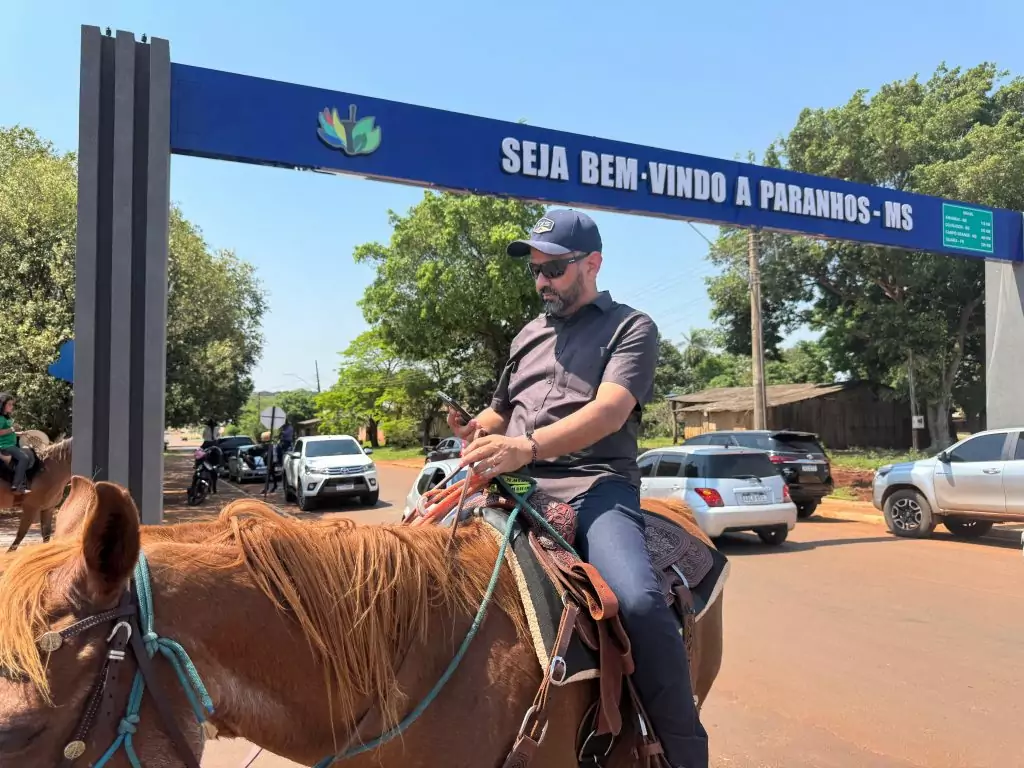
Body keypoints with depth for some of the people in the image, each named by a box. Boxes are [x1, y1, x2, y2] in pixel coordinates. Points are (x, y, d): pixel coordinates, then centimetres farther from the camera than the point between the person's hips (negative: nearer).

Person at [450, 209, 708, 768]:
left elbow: (609, 410, -11)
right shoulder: (528, 336, 24)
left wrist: (528, 447, -27)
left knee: (639, 600, -31)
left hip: (594, 485, -5)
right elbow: (501, 413, 30)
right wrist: (473, 430, 4)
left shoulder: (630, 327, 6)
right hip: (518, 485, 6)